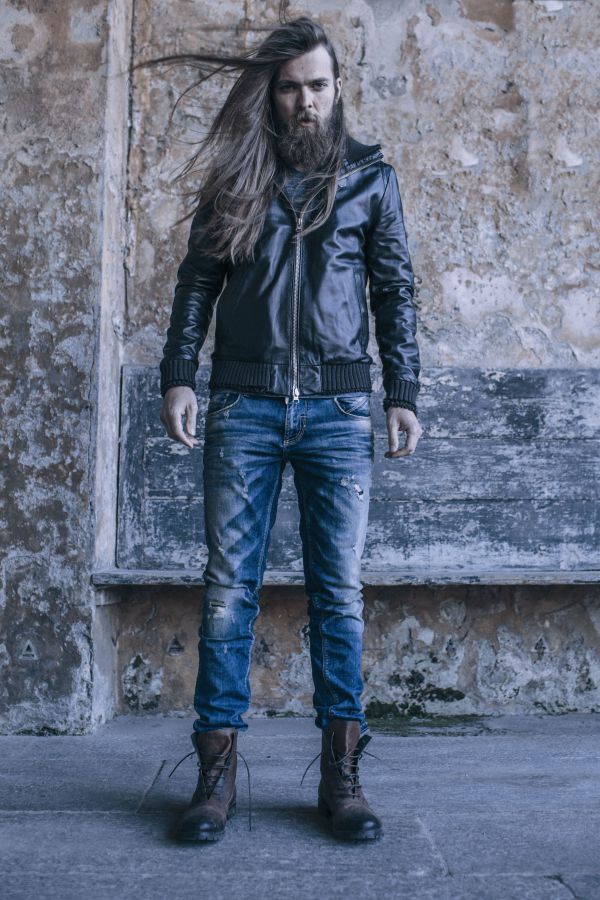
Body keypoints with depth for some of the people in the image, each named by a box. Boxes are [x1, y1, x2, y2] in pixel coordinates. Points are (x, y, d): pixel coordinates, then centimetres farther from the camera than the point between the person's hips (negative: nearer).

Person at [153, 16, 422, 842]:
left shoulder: (371, 178, 12)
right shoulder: (236, 177, 13)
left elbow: (395, 291, 10)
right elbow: (197, 282, 10)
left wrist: (403, 392, 1)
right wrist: (178, 374, -2)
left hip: (338, 408, 0)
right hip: (243, 404, 1)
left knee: (339, 591, 0)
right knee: (229, 585, -1)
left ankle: (341, 773, 8)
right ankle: (218, 769, 6)